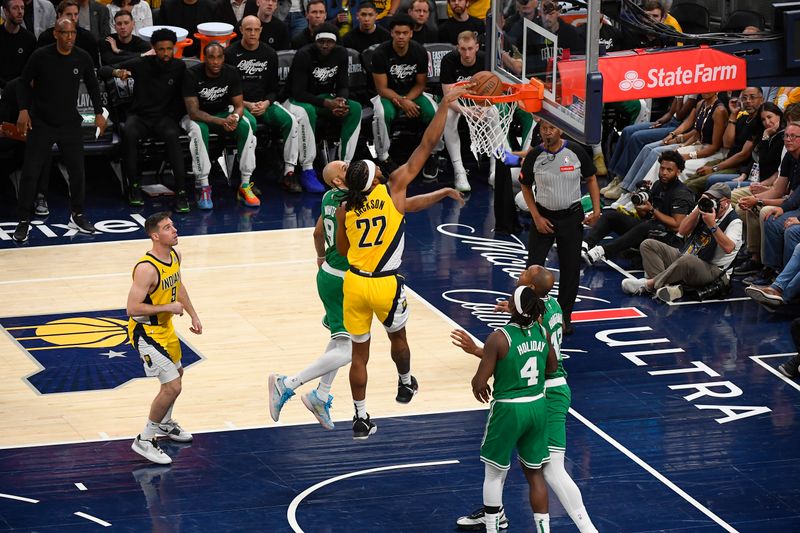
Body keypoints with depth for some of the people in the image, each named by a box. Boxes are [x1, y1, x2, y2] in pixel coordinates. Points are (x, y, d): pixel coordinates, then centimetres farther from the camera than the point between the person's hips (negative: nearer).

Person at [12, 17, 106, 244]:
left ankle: (77, 215, 23)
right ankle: (24, 221, 3)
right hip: (41, 123, -3)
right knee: (30, 172, -5)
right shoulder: (41, 56, -11)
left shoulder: (82, 58, -3)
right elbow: (24, 83, -2)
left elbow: (92, 86, 11)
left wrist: (99, 113, 6)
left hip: (70, 123, 3)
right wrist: (24, 110, -12)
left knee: (77, 171, 4)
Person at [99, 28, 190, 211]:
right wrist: (117, 72, -22)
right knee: (128, 132, -35)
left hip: (164, 117, 0)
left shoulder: (179, 67, 1)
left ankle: (181, 191, -35)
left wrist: (174, 116, -5)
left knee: (172, 135, -35)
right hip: (139, 116, 0)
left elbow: (182, 96, 11)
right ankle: (134, 186, -23)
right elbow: (103, 70, -1)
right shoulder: (141, 64, -2)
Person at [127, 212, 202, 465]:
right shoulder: (146, 268, -31)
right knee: (172, 386, -13)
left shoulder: (175, 256, -3)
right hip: (146, 331, -10)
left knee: (177, 372, 27)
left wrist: (193, 315, 15)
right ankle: (144, 441, 0)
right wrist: (169, 308, -25)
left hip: (165, 327, 10)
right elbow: (133, 309, -31)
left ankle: (164, 423, 51)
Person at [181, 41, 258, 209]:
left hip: (223, 113, 3)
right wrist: (221, 122, -41)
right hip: (196, 116, -3)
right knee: (198, 129, -38)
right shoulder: (192, 74, -23)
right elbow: (194, 112, -28)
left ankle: (245, 186, -23)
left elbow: (239, 105, -8)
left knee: (245, 124, -26)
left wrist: (234, 117, -34)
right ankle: (204, 188, -34)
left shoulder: (231, 73, -11)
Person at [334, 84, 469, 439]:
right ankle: (405, 384, 49)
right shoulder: (394, 188, -9)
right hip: (386, 286, -2)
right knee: (397, 336, 26)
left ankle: (361, 418, 11)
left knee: (359, 353, 9)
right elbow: (427, 144, -7)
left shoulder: (345, 209, -1)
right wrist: (445, 105, -3)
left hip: (354, 283, 2)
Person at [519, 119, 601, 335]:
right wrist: (537, 217, -6)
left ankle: (564, 317, 19)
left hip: (571, 216, 1)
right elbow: (525, 187, 2)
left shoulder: (576, 152, -10)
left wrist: (596, 209, -7)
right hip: (543, 217, -1)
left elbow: (591, 179, 4)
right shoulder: (534, 156, -10)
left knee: (570, 268, 6)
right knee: (533, 267, -5)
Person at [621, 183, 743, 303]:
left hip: (710, 270, -8)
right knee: (648, 245, -6)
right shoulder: (705, 207, 12)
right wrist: (698, 210, -7)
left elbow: (728, 248, -25)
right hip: (683, 258, 8)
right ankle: (670, 287, -27)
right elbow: (682, 231, 4)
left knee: (687, 260, -43)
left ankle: (649, 284, -25)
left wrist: (712, 225, -28)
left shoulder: (734, 221, -7)